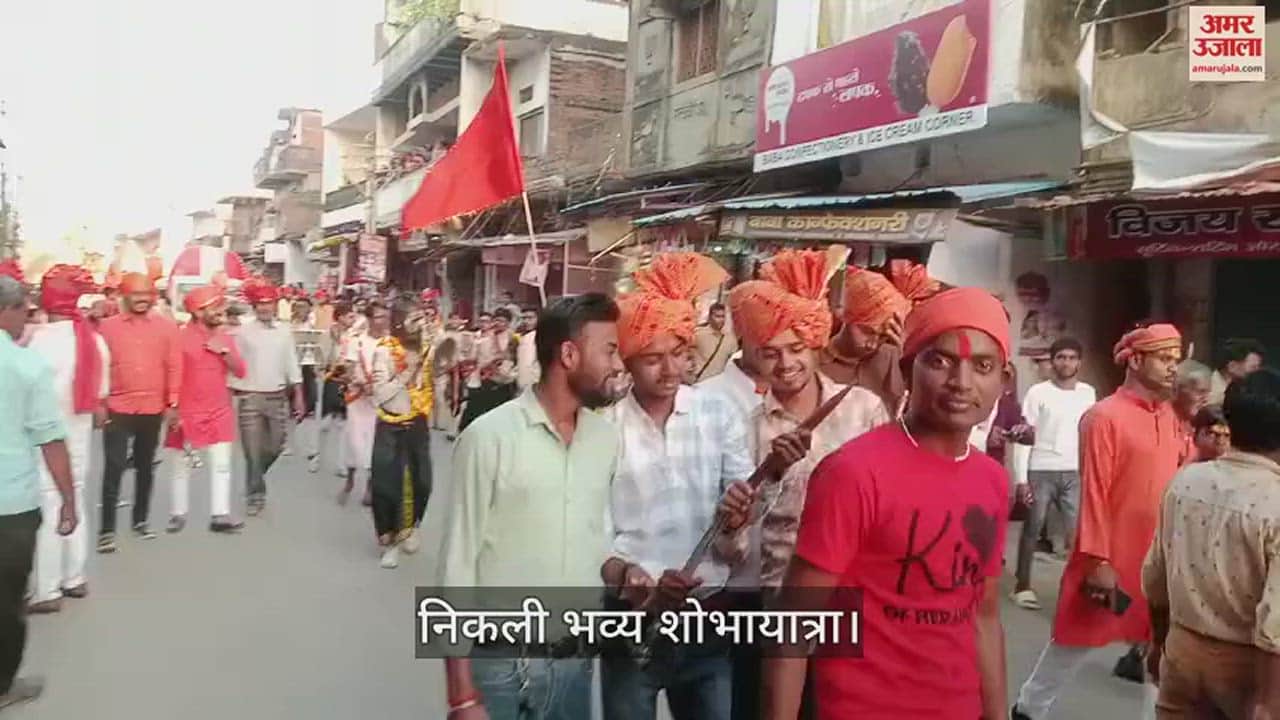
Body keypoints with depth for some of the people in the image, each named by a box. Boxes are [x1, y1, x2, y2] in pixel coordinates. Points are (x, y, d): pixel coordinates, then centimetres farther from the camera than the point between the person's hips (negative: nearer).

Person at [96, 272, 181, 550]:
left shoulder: (166, 326, 2)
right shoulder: (108, 326, 0)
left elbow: (174, 368, 2)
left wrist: (172, 404, -1)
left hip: (153, 410, 2)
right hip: (117, 409, -2)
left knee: (145, 467, 13)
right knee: (113, 468, -4)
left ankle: (141, 520, 26)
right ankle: (107, 529, 0)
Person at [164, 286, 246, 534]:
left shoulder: (225, 338, 7)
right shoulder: (181, 338, -9)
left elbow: (240, 371, 5)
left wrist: (224, 351, -11)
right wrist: (174, 410, -11)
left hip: (219, 412, 4)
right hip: (188, 413, -4)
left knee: (221, 465, 1)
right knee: (182, 468, 7)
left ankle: (220, 516, 4)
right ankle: (177, 514, 20)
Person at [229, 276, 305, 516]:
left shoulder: (284, 331, 4)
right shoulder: (244, 331, -2)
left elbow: (292, 365, 8)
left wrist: (298, 396, 5)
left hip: (278, 397, 2)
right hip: (250, 397, -2)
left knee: (274, 447, 11)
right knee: (253, 451, -1)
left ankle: (254, 480, 38)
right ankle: (255, 496, 11)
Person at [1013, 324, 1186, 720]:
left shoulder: (1170, 417, 8)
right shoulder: (1105, 417, -13)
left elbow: (1177, 481, 13)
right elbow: (1094, 494, -16)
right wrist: (1098, 561, -17)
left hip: (1159, 557, 7)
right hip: (1112, 559, -6)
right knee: (1079, 639, 7)